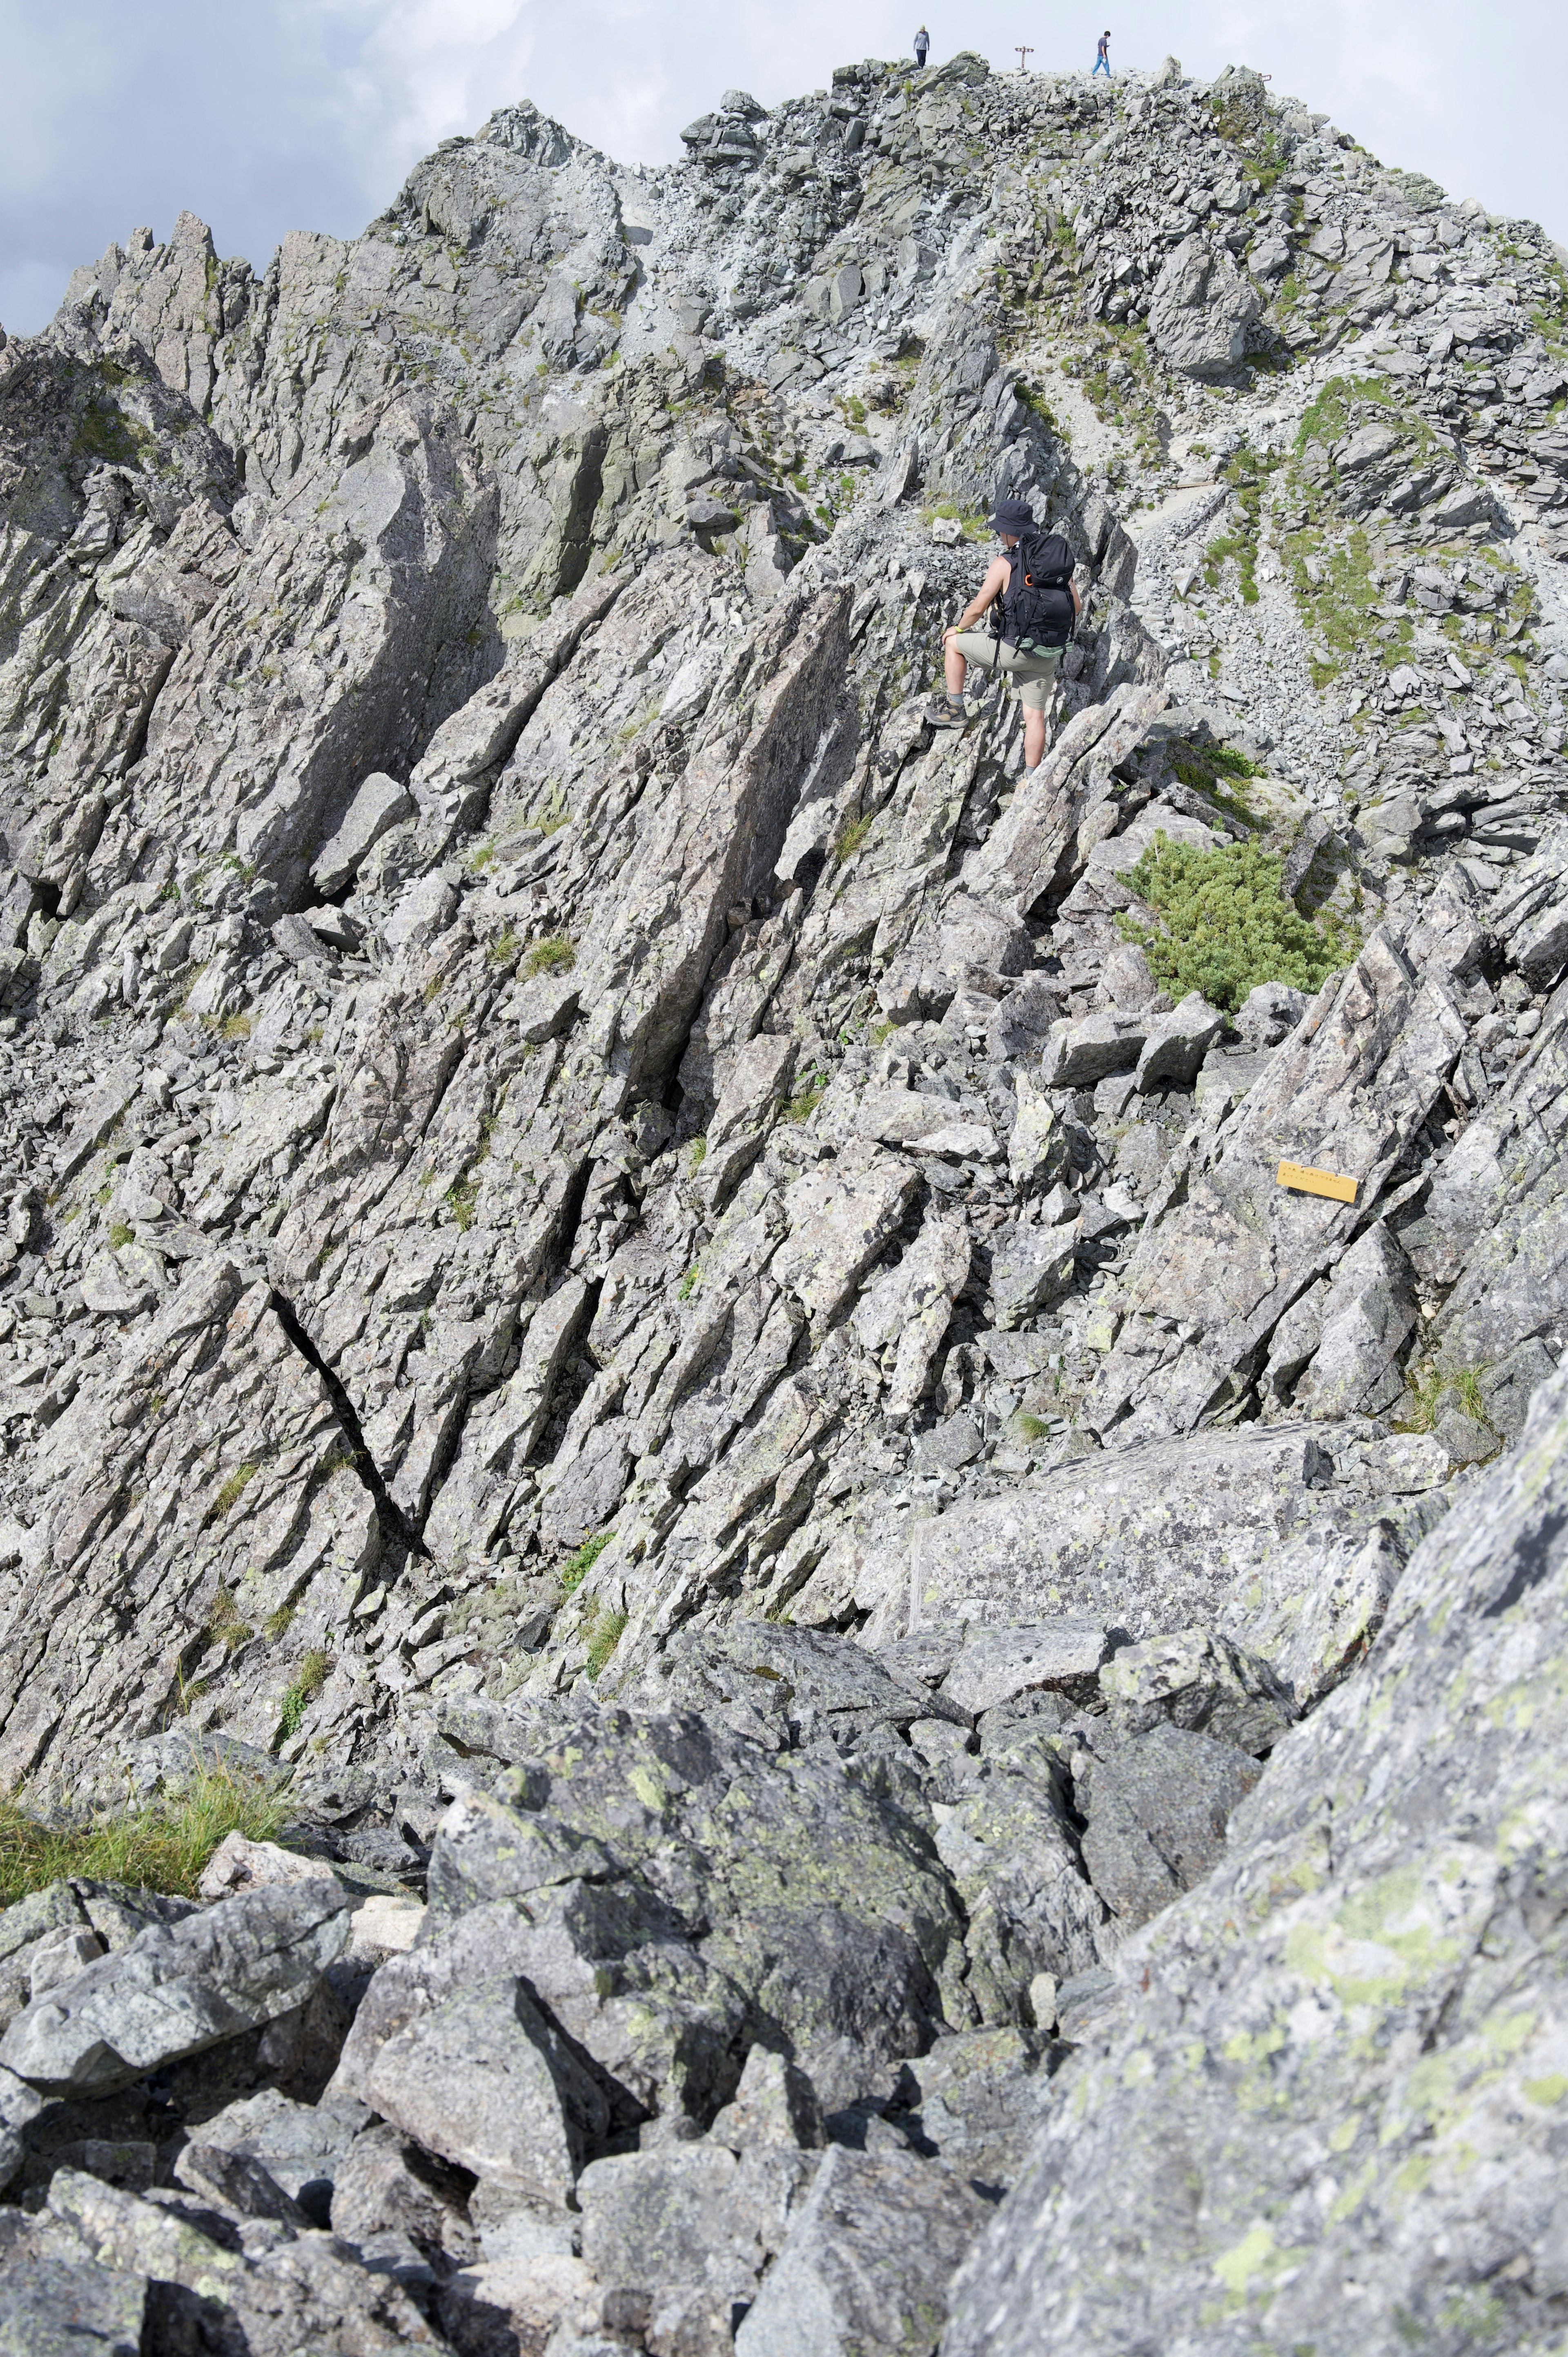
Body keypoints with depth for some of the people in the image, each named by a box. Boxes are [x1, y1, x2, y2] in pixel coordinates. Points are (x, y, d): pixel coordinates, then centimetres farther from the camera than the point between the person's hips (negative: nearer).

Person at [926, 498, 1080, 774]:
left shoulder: (1005, 563, -9)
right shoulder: (1060, 556, 9)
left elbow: (978, 608, -6)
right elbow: (1076, 606, 13)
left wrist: (957, 629, 14)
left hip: (1015, 650, -6)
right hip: (1049, 655, 6)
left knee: (953, 643, 15)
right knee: (1035, 716, 14)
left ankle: (954, 709, 21)